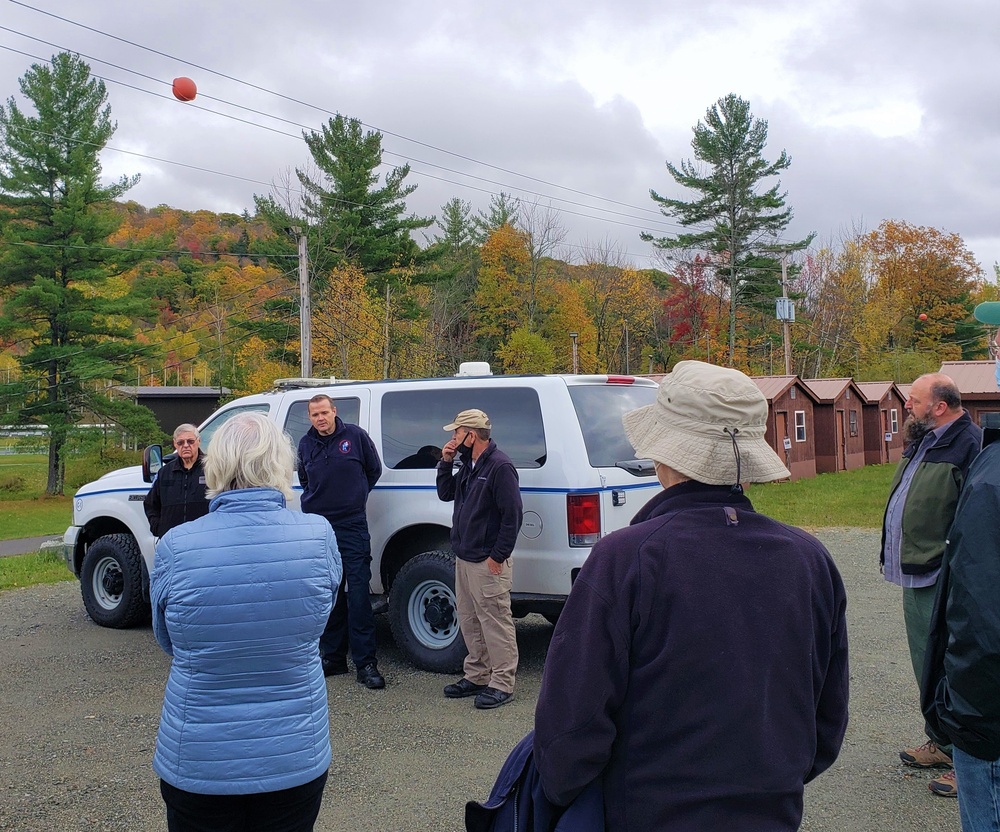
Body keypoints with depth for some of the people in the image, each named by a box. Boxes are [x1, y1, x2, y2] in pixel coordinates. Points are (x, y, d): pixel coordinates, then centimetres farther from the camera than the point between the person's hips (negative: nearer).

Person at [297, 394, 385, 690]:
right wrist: (316, 501, 15)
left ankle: (366, 663, -4)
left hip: (352, 527, -4)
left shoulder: (355, 436, -2)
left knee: (358, 594, -7)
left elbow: (374, 470, 11)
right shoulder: (305, 444, 8)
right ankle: (333, 657, 20)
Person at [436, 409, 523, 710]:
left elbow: (512, 515, -19)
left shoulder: (499, 466, -17)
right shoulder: (469, 465, 13)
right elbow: (445, 493, 20)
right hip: (464, 558, 10)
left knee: (495, 622, -3)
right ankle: (477, 677, 28)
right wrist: (446, 462, 5)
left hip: (487, 562, -10)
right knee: (469, 621, 16)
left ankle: (502, 684, 5)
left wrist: (498, 556, -18)